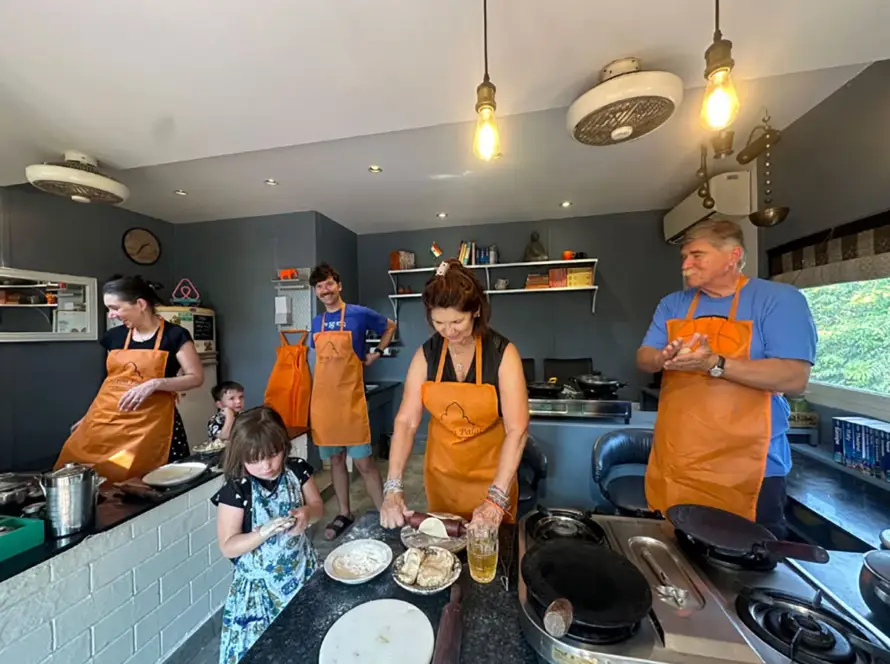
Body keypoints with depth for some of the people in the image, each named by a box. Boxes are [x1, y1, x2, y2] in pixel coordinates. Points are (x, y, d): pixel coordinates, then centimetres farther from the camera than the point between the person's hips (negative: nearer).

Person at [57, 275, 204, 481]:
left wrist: (155, 383, -20)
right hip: (108, 422, 5)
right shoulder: (114, 336, 9)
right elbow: (112, 381, 20)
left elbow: (196, 378, -9)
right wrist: (89, 415, 20)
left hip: (152, 424, -5)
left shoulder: (174, 335, -7)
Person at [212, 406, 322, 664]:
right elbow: (228, 547, -16)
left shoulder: (297, 470, -11)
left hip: (303, 570, 3)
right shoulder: (235, 490, -20)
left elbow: (318, 506, -1)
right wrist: (264, 532, -32)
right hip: (260, 584, -3)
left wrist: (306, 514, -22)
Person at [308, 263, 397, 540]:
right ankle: (344, 513, 31)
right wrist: (315, 396, 16)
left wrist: (375, 354, 2)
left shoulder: (360, 314, -5)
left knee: (364, 461, -2)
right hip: (322, 400, 5)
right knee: (335, 459, 15)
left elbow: (390, 326, 11)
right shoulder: (317, 323, 9)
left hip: (350, 399, -5)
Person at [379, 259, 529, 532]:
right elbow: (406, 421, -13)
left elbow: (517, 430, -24)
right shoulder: (425, 355, -11)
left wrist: (497, 499, -30)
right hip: (440, 470, 3)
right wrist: (394, 487, -21)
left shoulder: (503, 354, -20)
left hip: (491, 472, -2)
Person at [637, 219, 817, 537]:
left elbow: (795, 378, -16)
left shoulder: (779, 299, -6)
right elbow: (643, 358, 2)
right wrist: (665, 358, -21)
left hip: (747, 470, -4)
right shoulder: (672, 304, 8)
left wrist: (714, 363, -28)